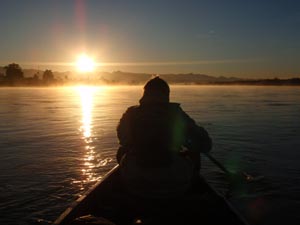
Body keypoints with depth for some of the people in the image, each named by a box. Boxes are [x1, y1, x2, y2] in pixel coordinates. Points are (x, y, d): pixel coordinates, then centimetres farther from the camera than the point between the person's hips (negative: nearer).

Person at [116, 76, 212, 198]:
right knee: (193, 154, 25)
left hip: (134, 185, 2)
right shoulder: (176, 114, -6)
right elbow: (206, 144, -1)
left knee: (122, 151, 28)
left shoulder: (131, 114, -1)